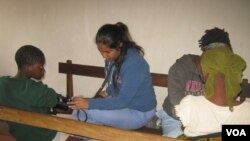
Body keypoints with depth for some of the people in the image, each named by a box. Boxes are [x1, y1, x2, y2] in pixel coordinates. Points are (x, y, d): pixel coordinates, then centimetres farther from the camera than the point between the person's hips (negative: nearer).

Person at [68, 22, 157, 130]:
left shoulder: (133, 63, -29)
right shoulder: (112, 57, -5)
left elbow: (123, 101, -30)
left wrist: (90, 103, -33)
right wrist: (107, 91, -5)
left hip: (139, 113, -8)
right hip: (122, 102, 8)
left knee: (86, 112, -22)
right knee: (79, 107, -6)